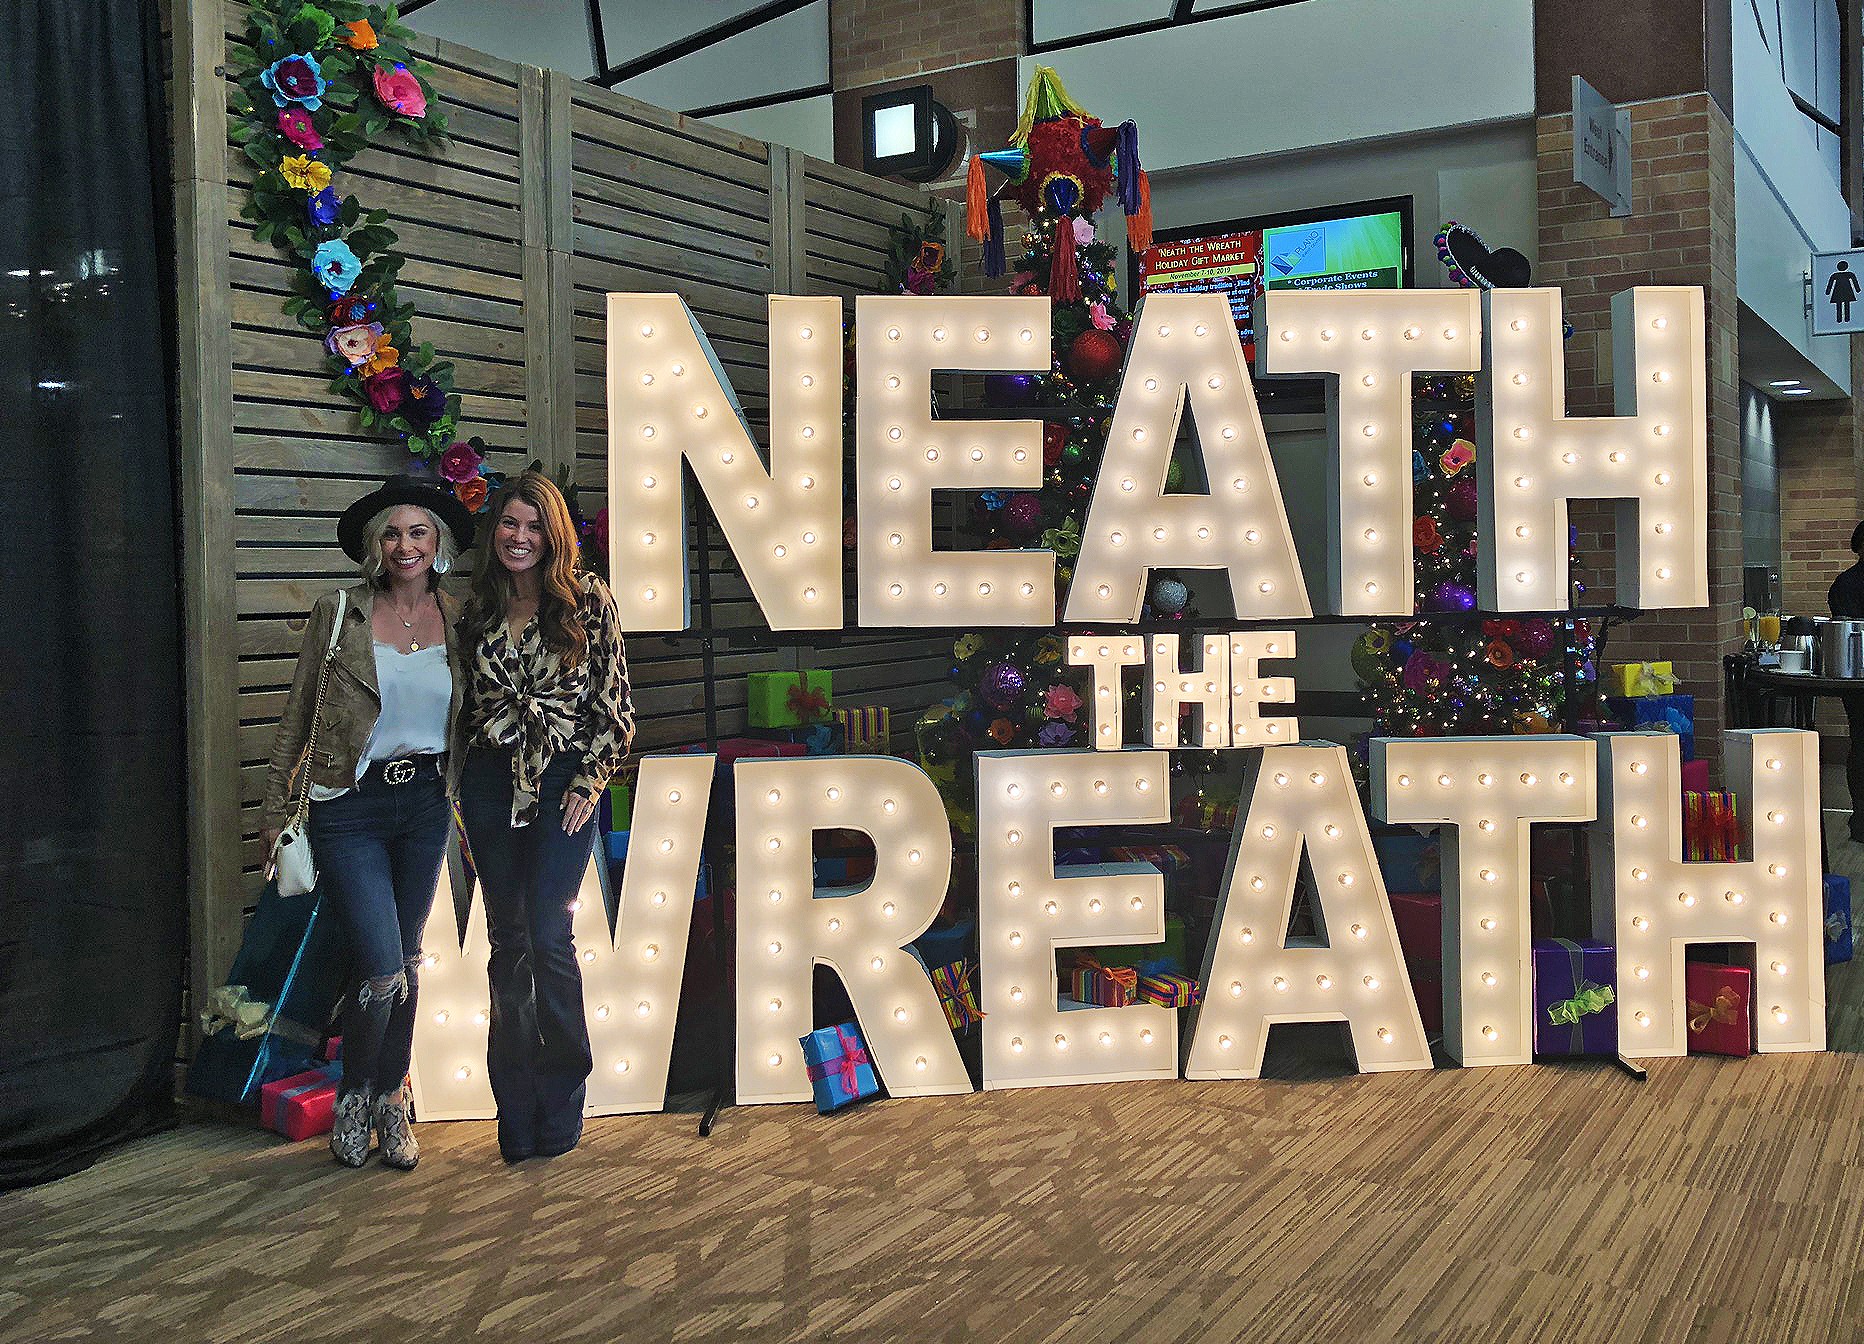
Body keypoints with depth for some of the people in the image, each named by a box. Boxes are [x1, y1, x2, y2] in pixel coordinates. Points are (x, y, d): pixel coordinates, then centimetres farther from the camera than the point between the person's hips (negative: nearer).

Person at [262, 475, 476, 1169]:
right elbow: (295, 720, 0)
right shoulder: (338, 616, -4)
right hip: (350, 806, -3)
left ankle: (390, 1101, 28)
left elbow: (473, 717, 15)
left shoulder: (458, 620, 3)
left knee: (406, 960, 12)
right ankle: (353, 1098, 18)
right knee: (382, 968, -9)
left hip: (426, 804, 3)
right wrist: (277, 812, 1)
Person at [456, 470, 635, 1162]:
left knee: (548, 935, -10)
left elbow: (614, 697, -2)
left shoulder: (587, 599, -1)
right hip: (490, 783, 4)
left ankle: (561, 1099, 7)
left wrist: (589, 781, -6)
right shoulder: (477, 605, 9)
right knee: (508, 941, 7)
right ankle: (516, 1109, 16)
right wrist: (460, 781, 8)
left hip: (563, 780, -3)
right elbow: (463, 702, 15)